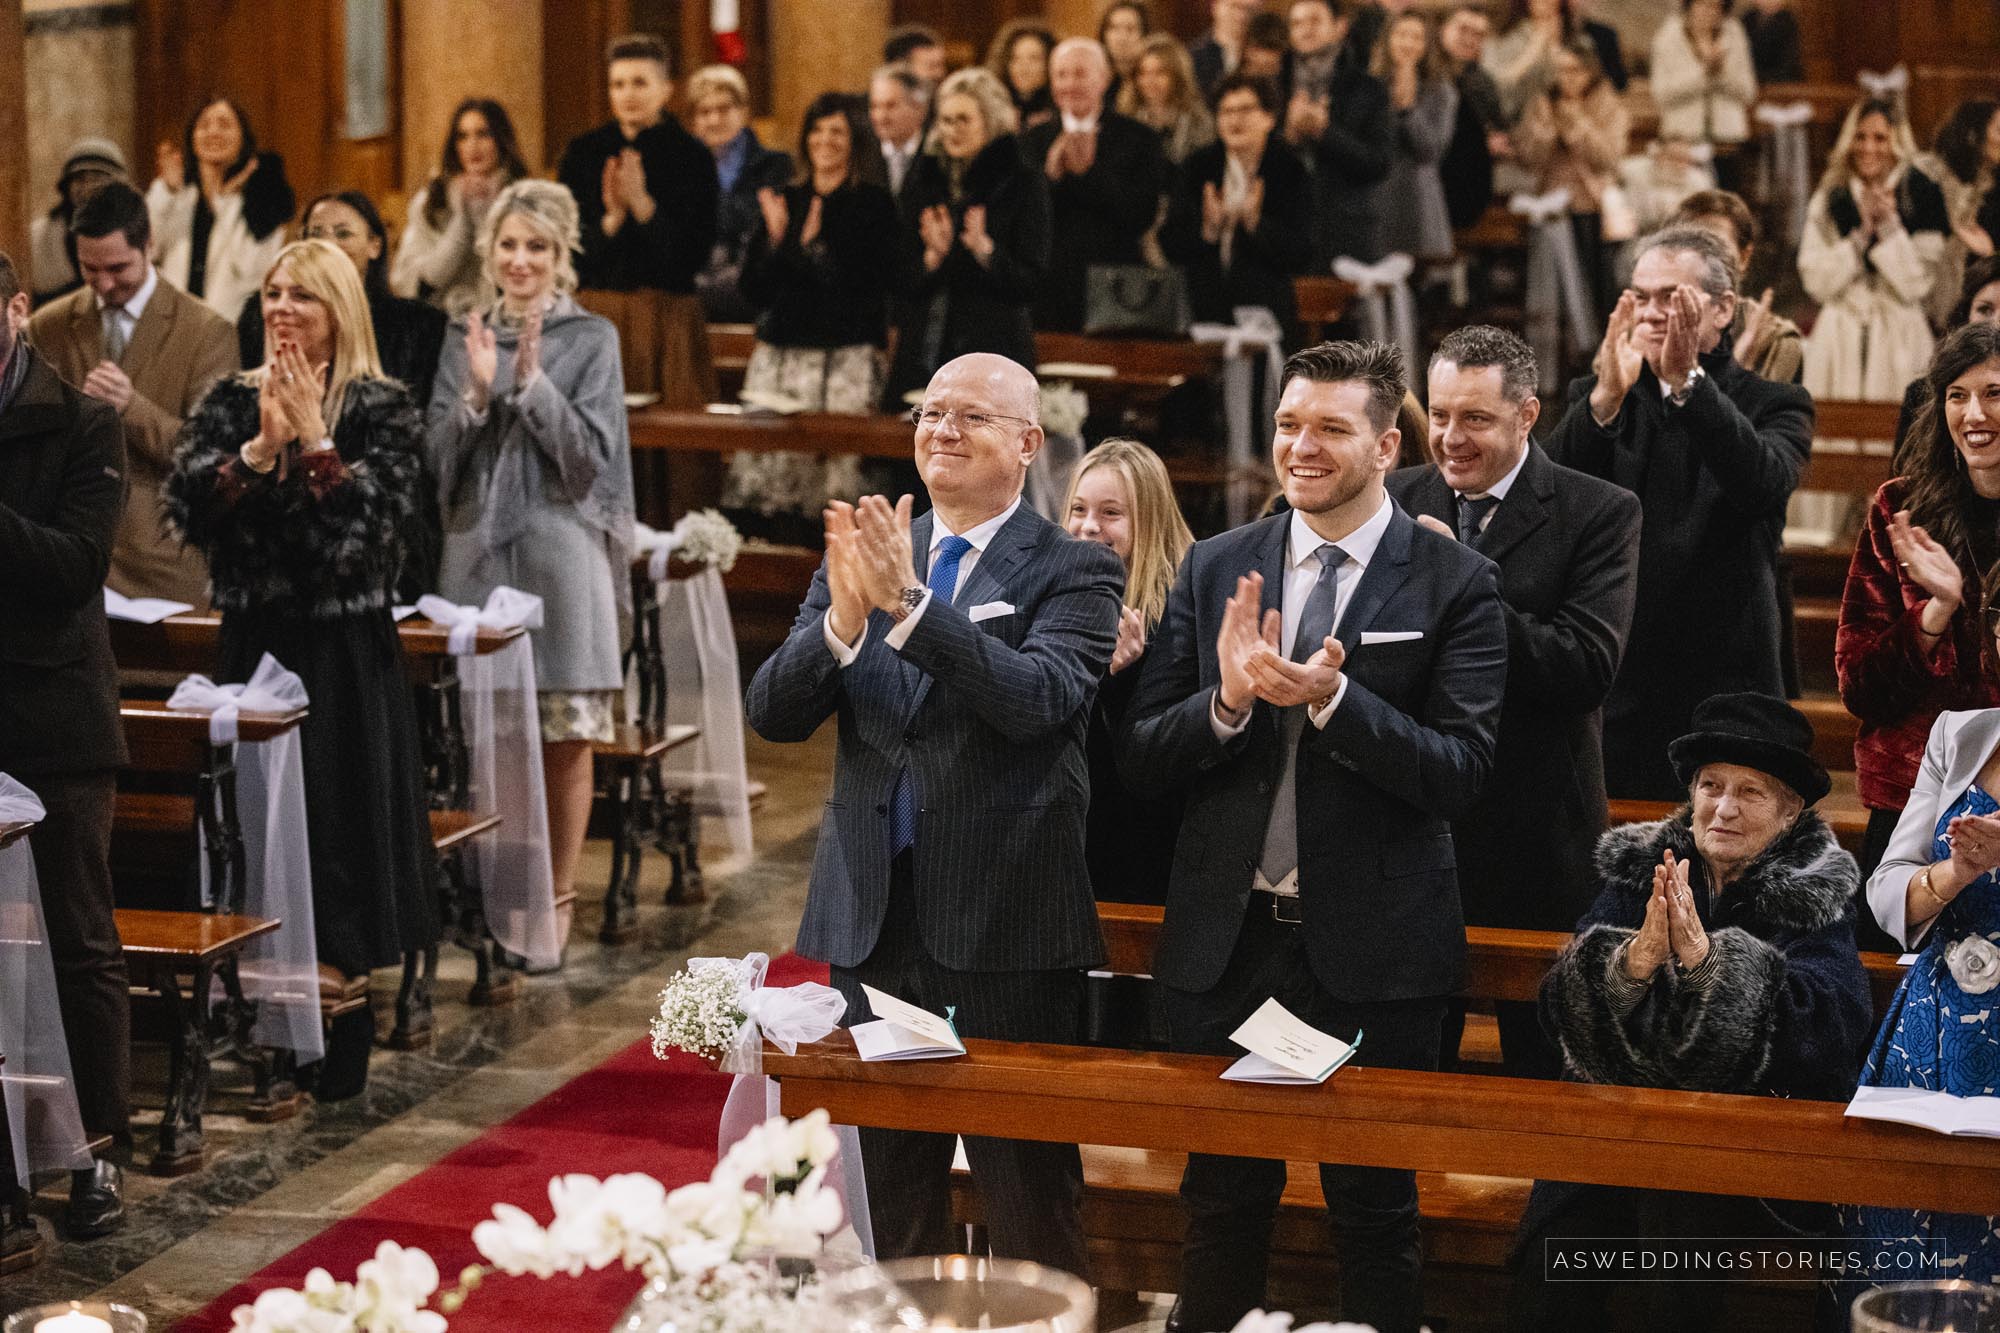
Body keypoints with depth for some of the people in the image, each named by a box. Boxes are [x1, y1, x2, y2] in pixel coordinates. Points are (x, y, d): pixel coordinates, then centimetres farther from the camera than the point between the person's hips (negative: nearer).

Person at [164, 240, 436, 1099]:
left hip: (345, 652, -3)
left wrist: (313, 438, -16)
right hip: (253, 643, 3)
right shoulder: (231, 402, 8)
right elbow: (187, 506, -5)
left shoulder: (382, 411, -3)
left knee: (341, 817, -1)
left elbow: (377, 520, -16)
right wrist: (262, 445, -15)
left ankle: (336, 1061, 8)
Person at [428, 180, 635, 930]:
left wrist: (531, 383, -16)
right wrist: (478, 392, -11)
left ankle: (557, 894, 8)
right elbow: (439, 456, 5)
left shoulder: (591, 340, 1)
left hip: (560, 550, -3)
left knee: (564, 735, 0)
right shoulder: (466, 338, 10)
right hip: (478, 550, 3)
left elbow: (592, 455, -7)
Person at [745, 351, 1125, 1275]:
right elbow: (772, 713, 0)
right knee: (881, 1207, 14)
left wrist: (908, 603, -27)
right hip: (870, 920, 4)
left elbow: (1039, 698, -21)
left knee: (1031, 1213, 2)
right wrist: (844, 618, -18)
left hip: (1006, 930, -4)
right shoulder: (857, 557, 9)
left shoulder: (1074, 572, -3)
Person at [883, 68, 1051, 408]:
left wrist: (984, 249, -21)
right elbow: (905, 283, 10)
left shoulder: (1024, 183, 0)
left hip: (993, 351, -4)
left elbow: (1032, 283, -6)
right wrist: (933, 256, -10)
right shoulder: (927, 183, 13)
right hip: (923, 352, 4)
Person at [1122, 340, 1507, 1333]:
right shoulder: (1215, 569, 5)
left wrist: (1332, 697, -25)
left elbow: (1459, 775, -13)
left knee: (1375, 1212, 8)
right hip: (1224, 941, 3)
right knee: (1222, 1202, 14)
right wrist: (1227, 701, -18)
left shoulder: (1454, 585, -5)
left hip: (1373, 946, -3)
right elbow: (1139, 759, 2)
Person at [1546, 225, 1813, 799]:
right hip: (1608, 692, 2)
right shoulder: (1594, 398, 10)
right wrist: (1607, 398, -27)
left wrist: (1687, 381, -32)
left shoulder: (1774, 406, 3)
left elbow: (1763, 483, -20)